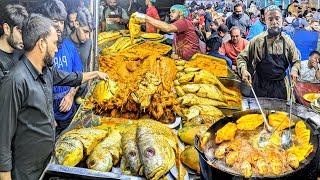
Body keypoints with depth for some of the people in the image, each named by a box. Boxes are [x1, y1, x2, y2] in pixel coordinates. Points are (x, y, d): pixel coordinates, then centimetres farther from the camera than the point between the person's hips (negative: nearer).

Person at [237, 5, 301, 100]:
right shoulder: (257, 40, -6)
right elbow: (241, 57, -2)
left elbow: (296, 61, 11)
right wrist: (243, 70, -20)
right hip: (259, 87, -2)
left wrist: (294, 70, -9)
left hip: (279, 87, 2)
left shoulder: (288, 41, 1)